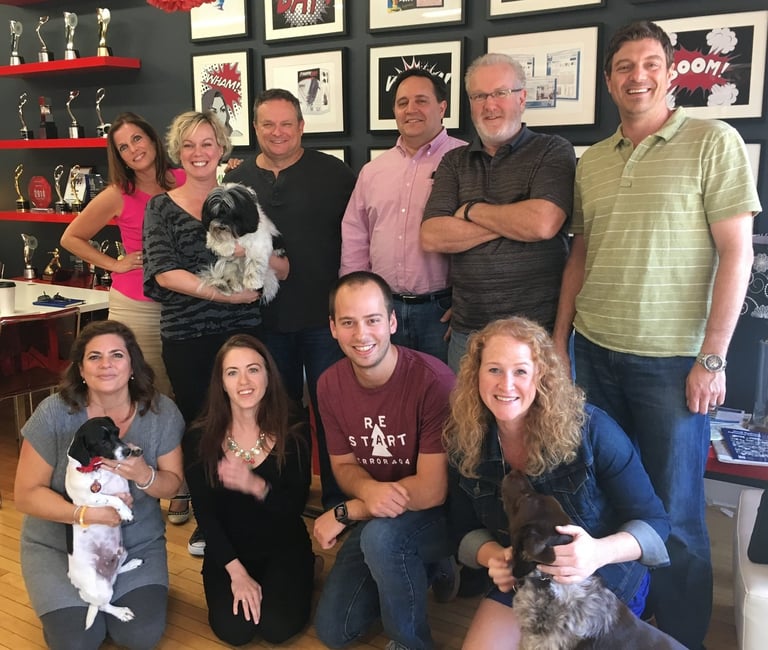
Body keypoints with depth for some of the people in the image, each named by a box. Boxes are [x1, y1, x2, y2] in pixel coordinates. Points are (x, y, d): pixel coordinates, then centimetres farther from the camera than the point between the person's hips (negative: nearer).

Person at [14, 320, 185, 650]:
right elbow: (27, 494, -13)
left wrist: (145, 476, -29)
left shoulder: (161, 411, -13)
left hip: (137, 543, 1)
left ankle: (106, 599, 21)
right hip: (59, 545, -1)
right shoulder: (53, 414, -18)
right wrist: (82, 514, -30)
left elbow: (172, 483, -4)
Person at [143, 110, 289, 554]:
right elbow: (164, 272, -10)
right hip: (185, 335, 0)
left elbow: (283, 271, 2)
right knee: (197, 422, 7)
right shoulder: (162, 207, 4)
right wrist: (228, 294, -16)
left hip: (242, 331, 1)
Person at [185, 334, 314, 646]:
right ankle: (240, 581, 15)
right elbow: (204, 513, -8)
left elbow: (295, 507, -13)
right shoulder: (201, 438, -10)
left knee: (279, 627, -18)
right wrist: (236, 571, -15)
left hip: (283, 546, -1)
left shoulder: (290, 437, -12)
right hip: (228, 549, 1)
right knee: (233, 630, -17)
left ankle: (300, 575, 13)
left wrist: (256, 486, -34)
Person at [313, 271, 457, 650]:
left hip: (438, 516, -6)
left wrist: (343, 513, -18)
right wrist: (369, 490, -25)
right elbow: (343, 465, 2)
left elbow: (432, 490, -26)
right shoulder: (330, 384, -7)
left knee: (381, 535, -37)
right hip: (375, 519, 6)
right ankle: (422, 571, 22)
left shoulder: (433, 380, -27)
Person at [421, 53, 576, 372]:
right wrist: (511, 222, -11)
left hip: (537, 328, -3)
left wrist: (472, 210, -6)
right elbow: (431, 237, -4)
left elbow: (542, 223, -20)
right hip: (466, 330, 4)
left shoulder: (553, 151, -1)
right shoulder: (454, 162, 10)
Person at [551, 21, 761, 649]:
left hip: (672, 359, -5)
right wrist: (560, 336, 10)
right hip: (595, 351, 5)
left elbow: (736, 253, -8)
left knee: (674, 511, 4)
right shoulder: (592, 161, 10)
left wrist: (712, 358, -12)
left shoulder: (713, 142, -5)